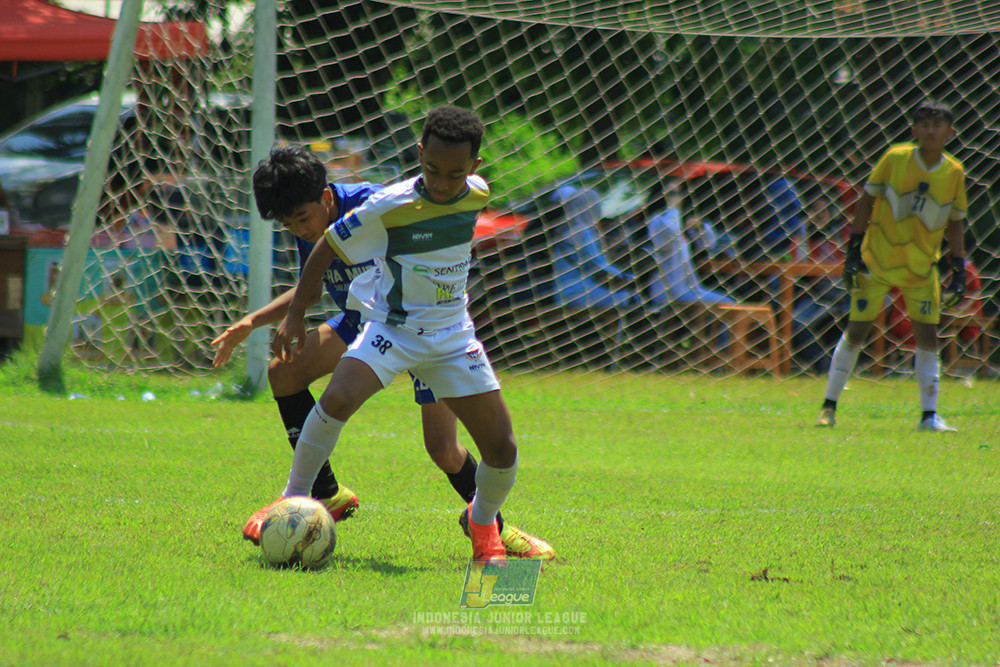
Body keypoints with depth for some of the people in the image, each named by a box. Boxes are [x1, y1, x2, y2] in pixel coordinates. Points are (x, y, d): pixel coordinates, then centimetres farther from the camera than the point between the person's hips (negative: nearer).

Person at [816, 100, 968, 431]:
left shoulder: (954, 173, -2)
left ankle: (929, 415, 5)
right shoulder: (895, 158, -9)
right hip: (877, 261, -2)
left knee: (927, 334, -3)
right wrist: (854, 248, -6)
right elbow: (867, 200, -1)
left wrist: (959, 270, 3)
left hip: (922, 267, 2)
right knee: (856, 331, -2)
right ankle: (829, 406, 8)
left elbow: (954, 224, 8)